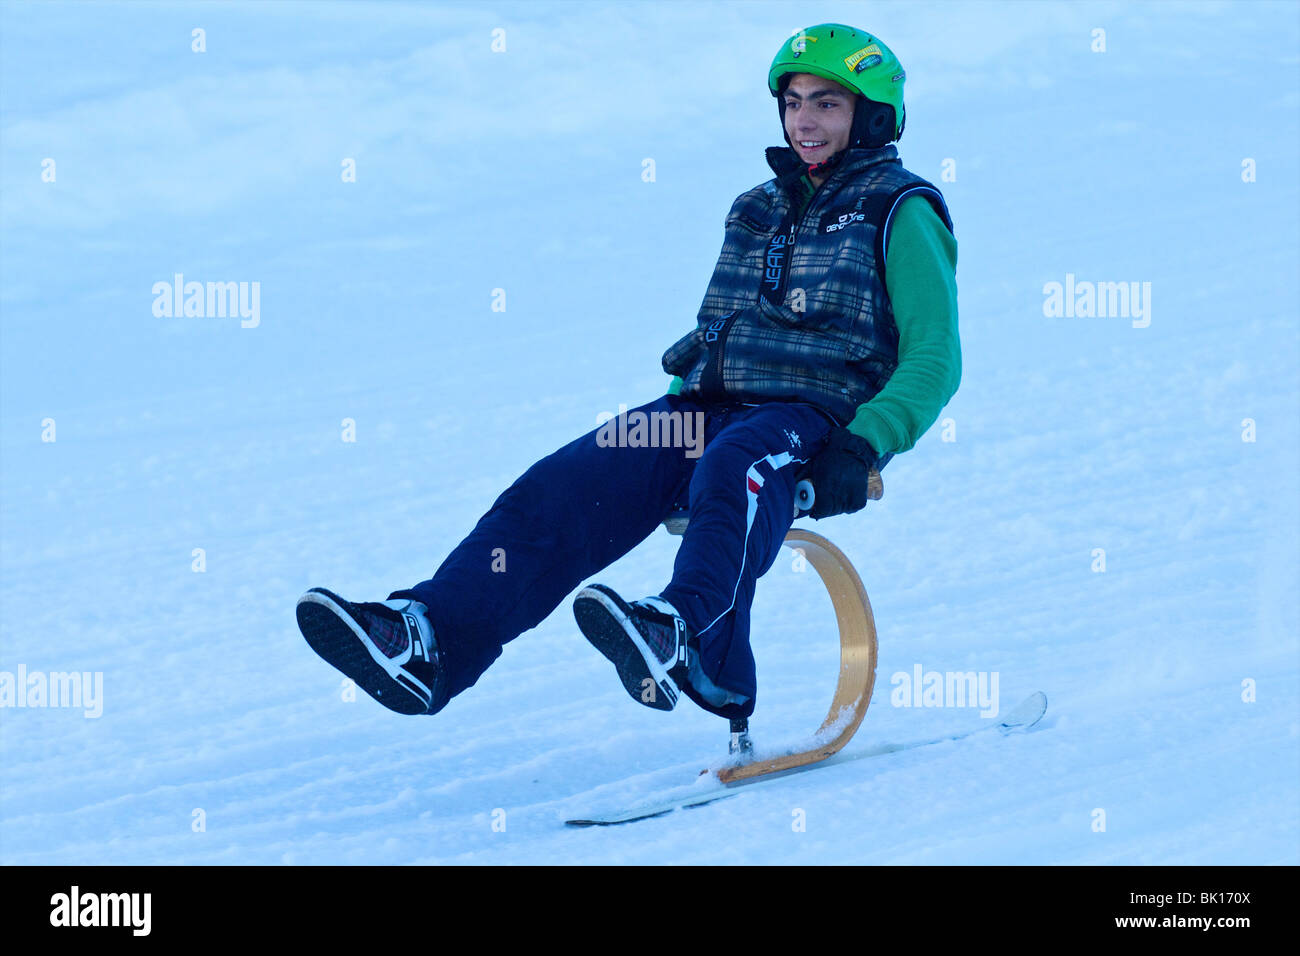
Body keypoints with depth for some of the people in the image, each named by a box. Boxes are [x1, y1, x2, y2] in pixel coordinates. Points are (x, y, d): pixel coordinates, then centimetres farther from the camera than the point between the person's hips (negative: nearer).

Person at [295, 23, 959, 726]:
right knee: (564, 486, -20)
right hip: (708, 410, 5)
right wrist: (673, 413, 11)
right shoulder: (758, 212, 25)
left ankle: (682, 635, -67)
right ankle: (424, 644, -37)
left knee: (731, 474, -41)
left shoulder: (901, 215, 5)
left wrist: (861, 448, -18)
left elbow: (933, 363, -4)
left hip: (811, 426, -5)